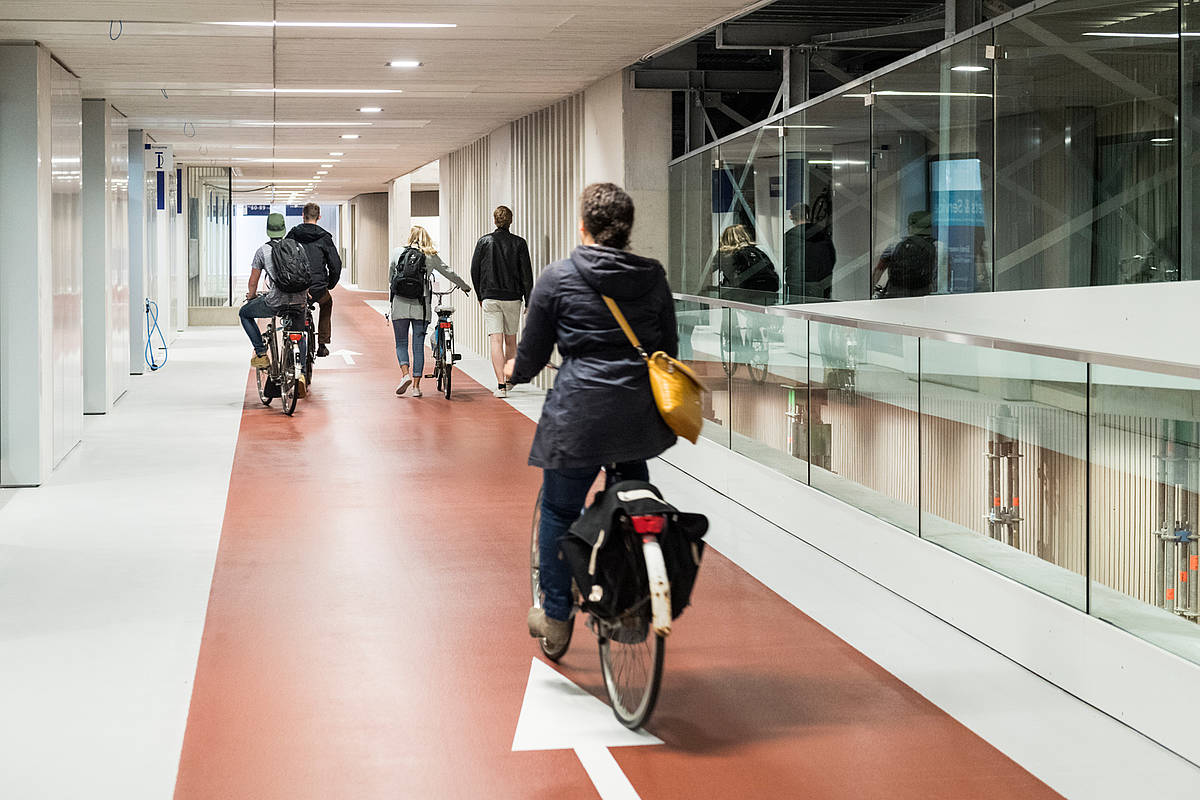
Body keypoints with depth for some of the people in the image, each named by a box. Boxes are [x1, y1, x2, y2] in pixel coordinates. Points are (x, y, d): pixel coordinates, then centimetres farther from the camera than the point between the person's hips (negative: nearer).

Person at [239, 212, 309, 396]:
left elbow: (253, 281, 8)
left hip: (275, 301, -4)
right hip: (300, 301, 4)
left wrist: (251, 296, 29)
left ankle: (261, 353, 12)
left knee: (244, 313, 21)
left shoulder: (262, 251, 4)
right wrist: (307, 293, 39)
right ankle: (302, 373, 14)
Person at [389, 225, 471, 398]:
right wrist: (465, 287, 25)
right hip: (421, 307, 0)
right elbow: (449, 273, 10)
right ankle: (416, 385, 5)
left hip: (400, 305, 0)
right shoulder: (431, 256, 4)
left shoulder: (397, 252, 5)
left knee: (401, 343, 10)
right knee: (418, 345, 6)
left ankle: (405, 374, -13)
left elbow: (390, 278, 12)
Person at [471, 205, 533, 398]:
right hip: (513, 298, 1)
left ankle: (501, 385, -15)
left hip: (490, 298, -1)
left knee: (496, 340, -5)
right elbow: (526, 274, -3)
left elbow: (474, 271, 4)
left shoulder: (484, 241, 0)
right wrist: (529, 302, 2)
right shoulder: (519, 243, -1)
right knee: (510, 340, 16)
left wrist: (480, 295, 16)